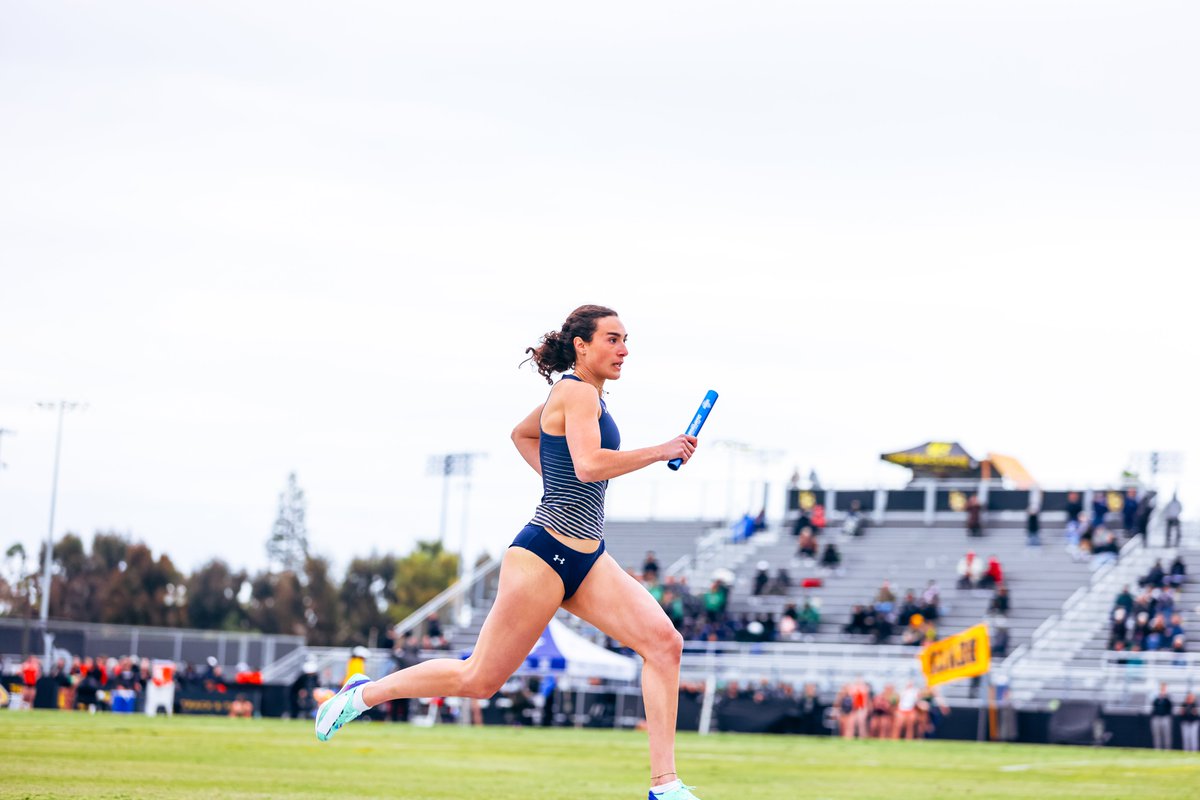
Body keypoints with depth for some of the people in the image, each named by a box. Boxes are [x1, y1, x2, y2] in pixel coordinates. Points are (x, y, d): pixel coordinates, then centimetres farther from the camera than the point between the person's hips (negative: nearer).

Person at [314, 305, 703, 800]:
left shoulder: (571, 395, 17)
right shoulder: (578, 392, -11)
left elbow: (521, 433, 34)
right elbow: (590, 464, -27)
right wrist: (662, 451, -20)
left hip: (586, 561, 9)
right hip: (544, 554, -9)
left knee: (664, 641, -9)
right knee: (480, 678, -2)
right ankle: (363, 694, 18)